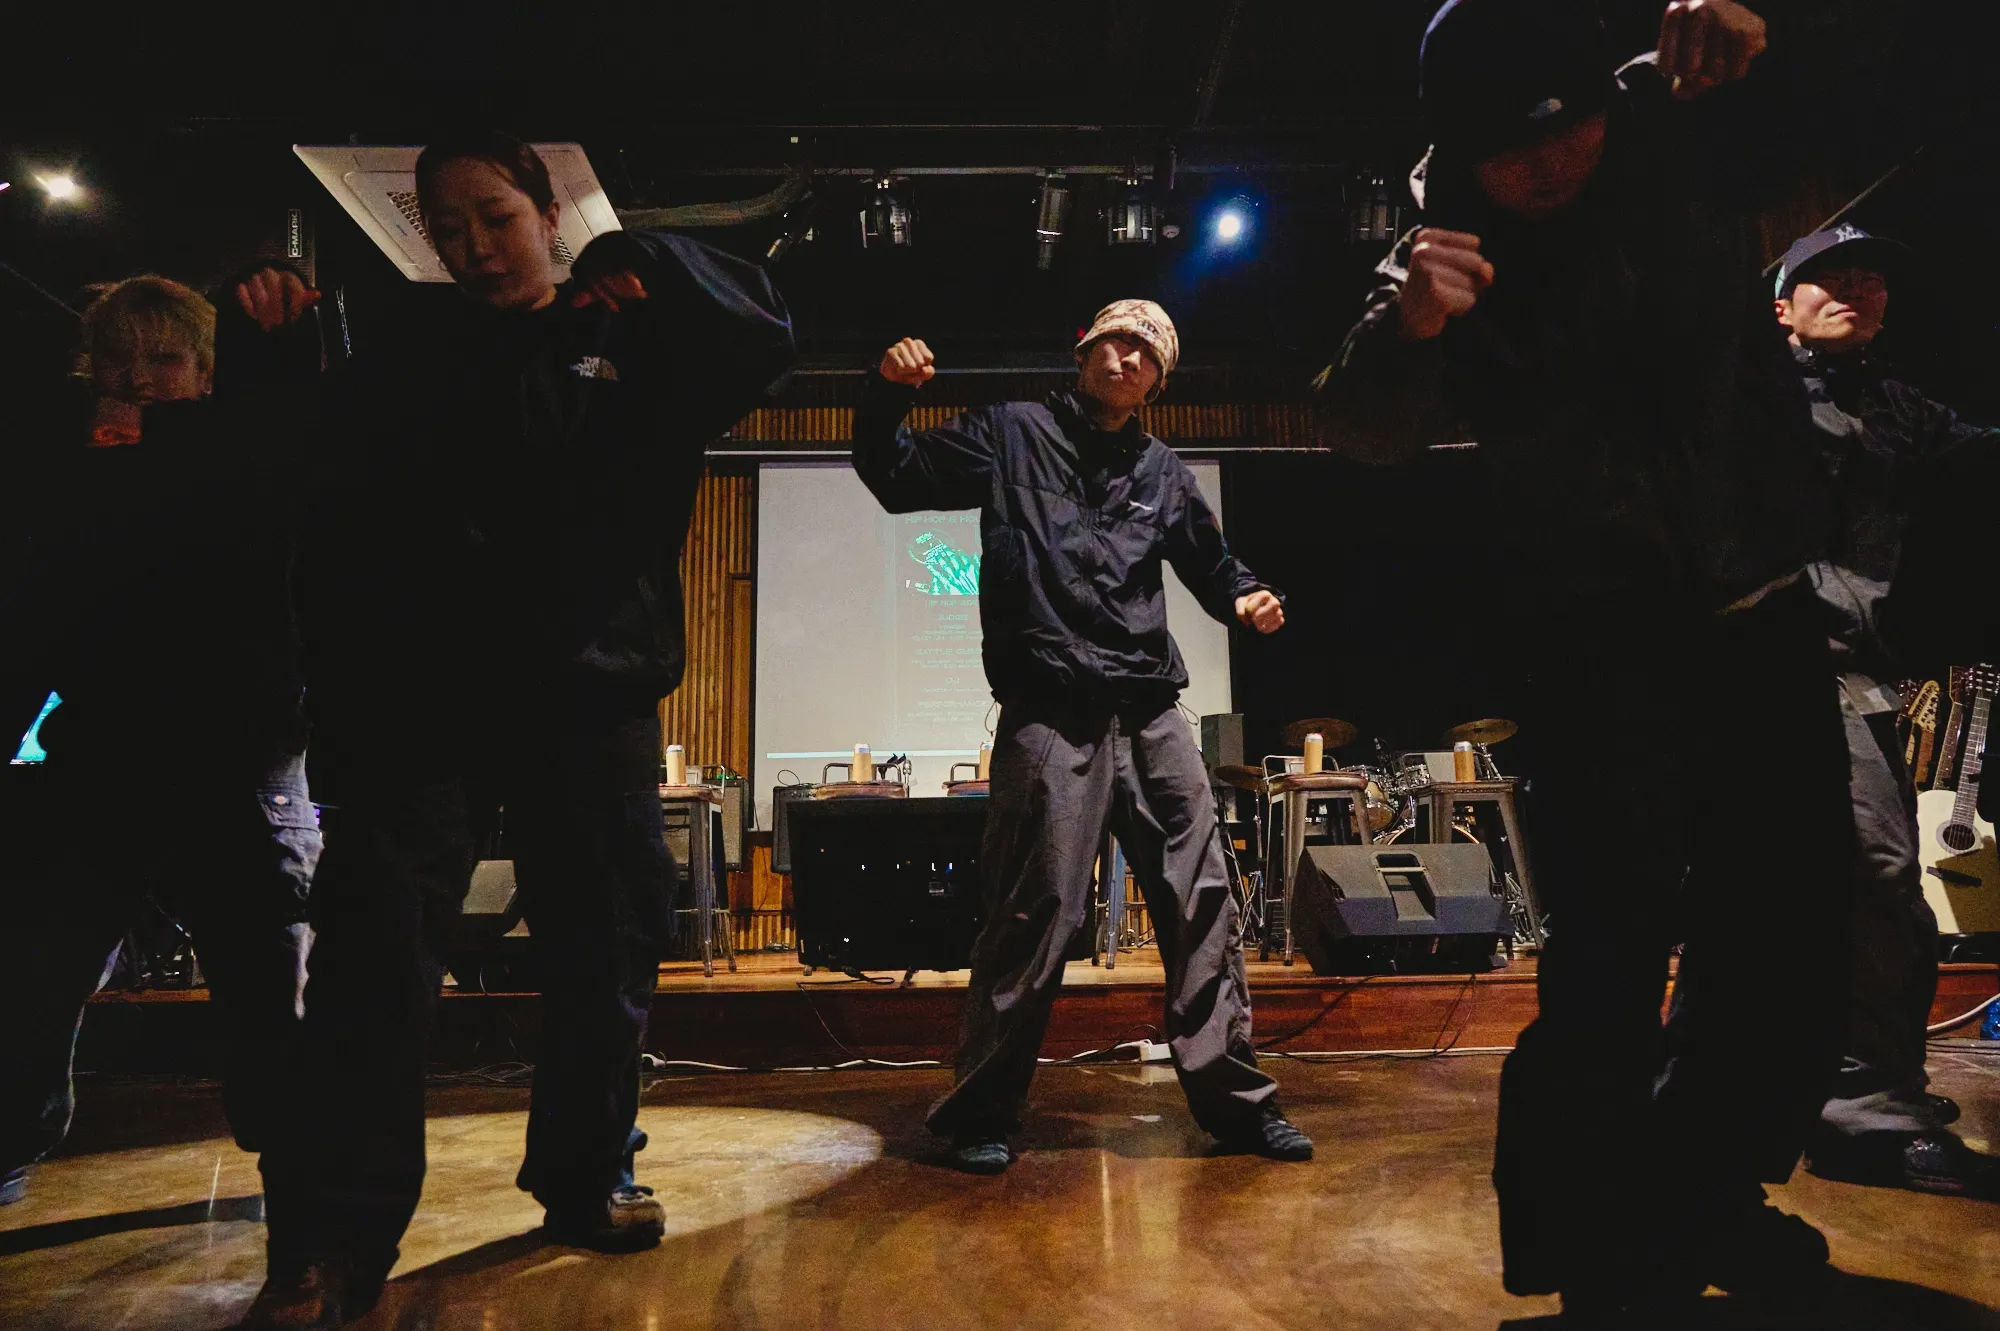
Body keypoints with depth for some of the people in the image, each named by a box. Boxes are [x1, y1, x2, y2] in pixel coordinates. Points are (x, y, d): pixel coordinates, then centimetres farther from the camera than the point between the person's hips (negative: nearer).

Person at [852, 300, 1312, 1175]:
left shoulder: (1162, 473, 19)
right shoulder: (1012, 434, 9)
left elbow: (1210, 562, 29)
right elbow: (897, 477, 9)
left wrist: (1246, 598, 8)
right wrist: (889, 394, -7)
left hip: (1151, 716, 5)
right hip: (1050, 716, -5)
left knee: (1203, 903, 6)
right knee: (1034, 913, -7)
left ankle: (1233, 1098, 20)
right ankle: (981, 1113, 10)